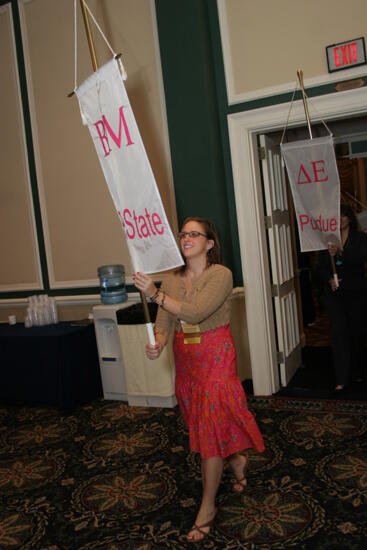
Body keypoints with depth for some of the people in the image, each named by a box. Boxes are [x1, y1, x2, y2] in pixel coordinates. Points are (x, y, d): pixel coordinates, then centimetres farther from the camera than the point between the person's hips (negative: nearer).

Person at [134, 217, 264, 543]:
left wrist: (155, 294, -29)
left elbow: (195, 312, -26)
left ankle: (207, 508, 13)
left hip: (216, 357, -6)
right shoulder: (172, 280, 5)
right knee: (204, 426, 17)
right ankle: (238, 461, 46)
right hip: (186, 360, 6)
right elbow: (164, 322, -3)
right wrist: (157, 344, -24)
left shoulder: (221, 275, -14)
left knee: (211, 429, -2)